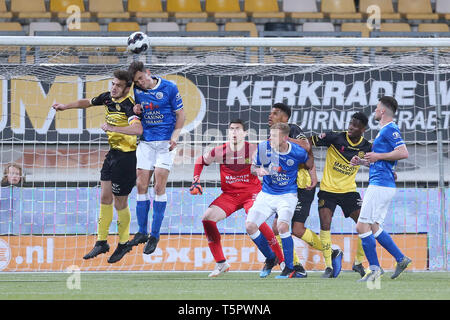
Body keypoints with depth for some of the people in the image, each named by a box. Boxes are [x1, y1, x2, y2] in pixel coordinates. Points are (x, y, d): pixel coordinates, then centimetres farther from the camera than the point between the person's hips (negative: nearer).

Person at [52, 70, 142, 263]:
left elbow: (138, 129, -38)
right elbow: (87, 103, 25)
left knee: (120, 203, 1)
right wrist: (65, 106, 22)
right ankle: (101, 242, 15)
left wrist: (113, 128, -37)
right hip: (112, 153, 8)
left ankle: (123, 244, 17)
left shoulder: (128, 104, -21)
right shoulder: (108, 97, 3)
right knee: (105, 198, 8)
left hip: (126, 157, -8)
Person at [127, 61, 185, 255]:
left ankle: (155, 235, -4)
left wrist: (175, 135, -12)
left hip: (165, 143, -4)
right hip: (145, 142, 4)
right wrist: (135, 110, -5)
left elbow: (180, 114, 1)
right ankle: (142, 232, 10)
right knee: (141, 186, 1)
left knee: (159, 187, -8)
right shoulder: (137, 91, 5)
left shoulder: (169, 88, -4)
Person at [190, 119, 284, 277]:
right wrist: (196, 182, 6)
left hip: (251, 192, -4)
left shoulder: (253, 150, -11)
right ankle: (221, 263, -1)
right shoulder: (220, 151, -2)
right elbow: (201, 161, 16)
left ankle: (282, 260, -16)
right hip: (229, 195, 4)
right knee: (207, 219, -14)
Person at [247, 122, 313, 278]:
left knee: (282, 226, -27)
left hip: (287, 195, -4)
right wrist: (258, 170, -16)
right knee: (250, 226, -10)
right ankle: (271, 259, 14)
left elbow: (310, 165, 10)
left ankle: (289, 268, -14)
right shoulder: (263, 147, -8)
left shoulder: (298, 152, -12)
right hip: (266, 194, 4)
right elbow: (253, 167, 5)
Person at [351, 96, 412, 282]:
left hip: (380, 186, -10)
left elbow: (403, 153, -23)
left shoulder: (390, 130, -10)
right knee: (374, 228, 13)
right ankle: (401, 259, 13)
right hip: (384, 186, 10)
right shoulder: (384, 130, 21)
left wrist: (378, 156, -16)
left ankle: (374, 268, -7)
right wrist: (363, 161, 16)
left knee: (362, 227, -10)